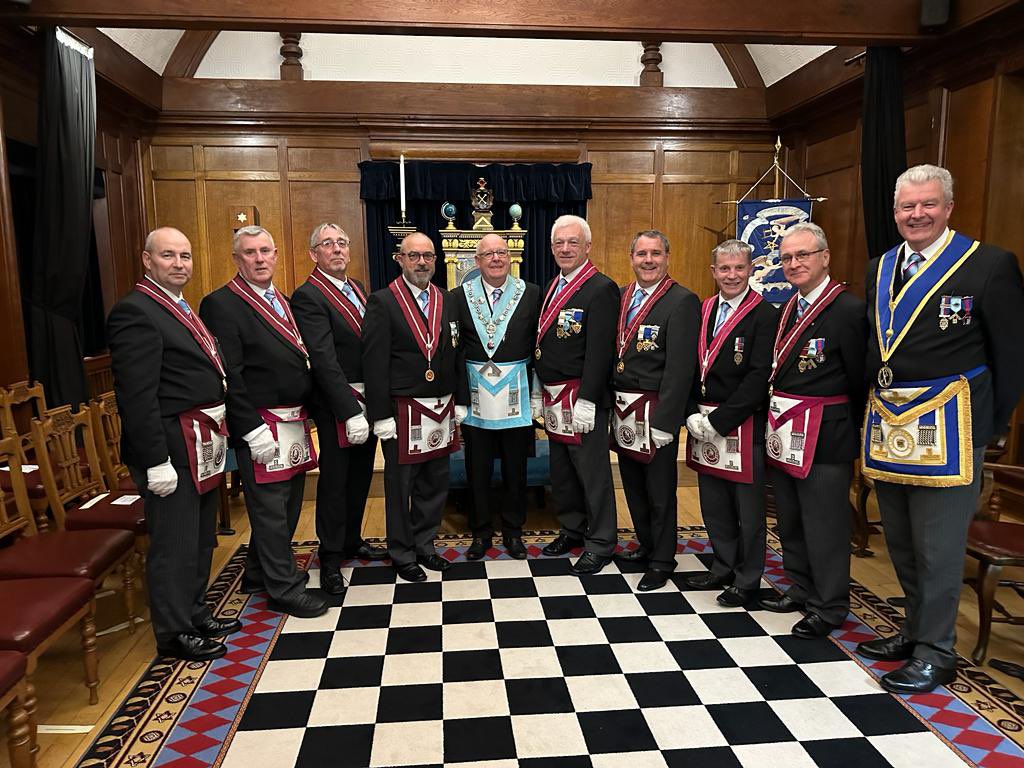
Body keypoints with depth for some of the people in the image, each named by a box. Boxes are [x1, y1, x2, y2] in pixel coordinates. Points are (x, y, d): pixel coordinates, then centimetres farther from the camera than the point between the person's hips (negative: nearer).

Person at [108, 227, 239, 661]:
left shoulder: (180, 309, 15)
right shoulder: (135, 312, -15)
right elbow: (136, 396, -21)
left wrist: (217, 437, 17)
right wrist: (156, 460, -23)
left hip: (203, 448, 10)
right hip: (173, 450, -10)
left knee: (200, 539, 19)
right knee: (174, 544, 3)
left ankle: (196, 613, 35)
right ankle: (174, 633, 18)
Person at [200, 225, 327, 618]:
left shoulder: (284, 301, 15)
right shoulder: (221, 304, -10)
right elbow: (229, 376, -16)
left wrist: (305, 412, 11)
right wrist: (253, 430, -19)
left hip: (295, 421, 9)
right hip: (261, 425, -8)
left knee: (288, 504, 17)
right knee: (271, 509, 1)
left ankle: (258, 572, 34)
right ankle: (284, 588, 14)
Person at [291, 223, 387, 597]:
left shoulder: (358, 288, 11)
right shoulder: (308, 296, -13)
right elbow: (325, 361, -21)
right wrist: (350, 411, -25)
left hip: (368, 400, 8)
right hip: (336, 404, -7)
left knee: (360, 475, 18)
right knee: (334, 479, 4)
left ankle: (352, 540, 36)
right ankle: (330, 558, 20)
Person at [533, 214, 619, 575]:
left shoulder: (601, 289, -13)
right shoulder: (554, 286, 13)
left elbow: (599, 352, -19)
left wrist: (586, 401, -22)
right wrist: (538, 393, 14)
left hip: (582, 398, -8)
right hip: (553, 397, 9)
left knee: (592, 471, 3)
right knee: (561, 469, 19)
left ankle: (600, 543, 17)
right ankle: (572, 529, 36)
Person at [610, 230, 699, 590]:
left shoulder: (683, 301, -12)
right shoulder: (621, 296, 9)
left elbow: (680, 368, -17)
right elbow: (614, 354, 10)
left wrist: (663, 421, -20)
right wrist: (610, 404, 5)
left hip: (655, 411, -6)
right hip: (622, 409, 7)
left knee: (659, 490, 7)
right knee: (633, 485, 19)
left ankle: (661, 561, 25)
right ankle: (646, 545, 39)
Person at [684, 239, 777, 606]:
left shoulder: (765, 315, -9)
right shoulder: (702, 311, 9)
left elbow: (759, 378, -16)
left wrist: (719, 421, -17)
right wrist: (693, 415, -4)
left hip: (743, 426, -6)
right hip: (703, 423, 6)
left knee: (748, 508, 7)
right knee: (713, 504, 17)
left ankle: (746, 581, 23)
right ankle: (722, 568, 35)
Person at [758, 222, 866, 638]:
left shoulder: (849, 309, -13)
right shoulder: (787, 308, 11)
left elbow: (860, 382, -11)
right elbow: (779, 373, 11)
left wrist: (853, 435, -4)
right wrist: (775, 422, 4)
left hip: (824, 435, -8)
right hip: (783, 430, 8)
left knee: (824, 524, 4)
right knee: (790, 519, 18)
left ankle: (829, 607, 22)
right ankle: (801, 589, 36)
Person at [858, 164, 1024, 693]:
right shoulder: (879, 269, 11)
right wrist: (870, 409, 10)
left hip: (945, 426, -6)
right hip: (886, 422, 6)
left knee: (938, 547, 3)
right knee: (900, 542, 17)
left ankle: (935, 651, 20)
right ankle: (915, 630, 35)